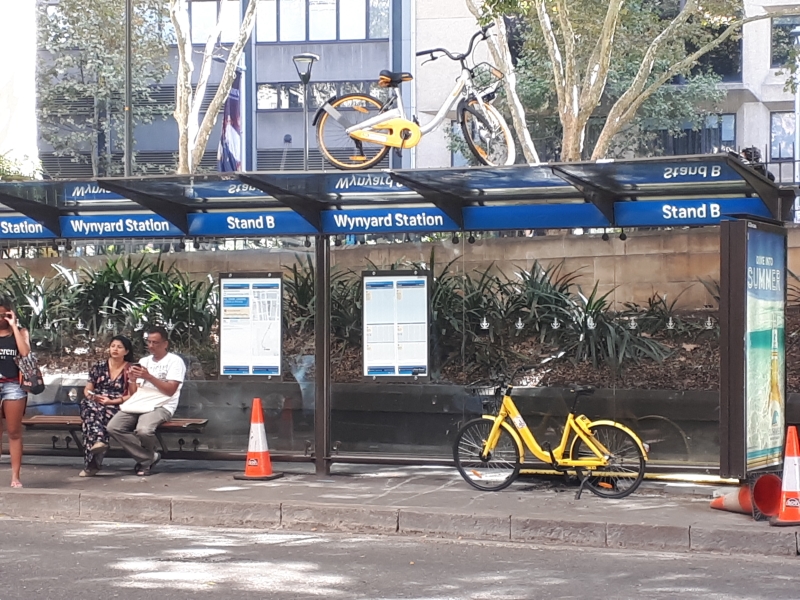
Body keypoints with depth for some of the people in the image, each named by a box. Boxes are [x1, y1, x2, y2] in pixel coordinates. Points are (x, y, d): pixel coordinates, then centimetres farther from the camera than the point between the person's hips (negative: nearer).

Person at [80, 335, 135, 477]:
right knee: (89, 407, -36)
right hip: (96, 403, 3)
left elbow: (132, 396, -1)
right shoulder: (99, 367, 16)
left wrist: (111, 401, -12)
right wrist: (91, 396, -6)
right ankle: (98, 440, -57)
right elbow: (87, 390, 18)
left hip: (117, 407, -3)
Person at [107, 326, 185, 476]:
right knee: (113, 427, -20)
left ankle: (146, 458, -1)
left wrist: (149, 377, -15)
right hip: (138, 405, 6)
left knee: (143, 430, -37)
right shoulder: (143, 361, 22)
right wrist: (133, 380, -2)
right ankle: (148, 458, -9)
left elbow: (170, 390, -11)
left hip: (160, 406, -6)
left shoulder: (175, 361, 1)